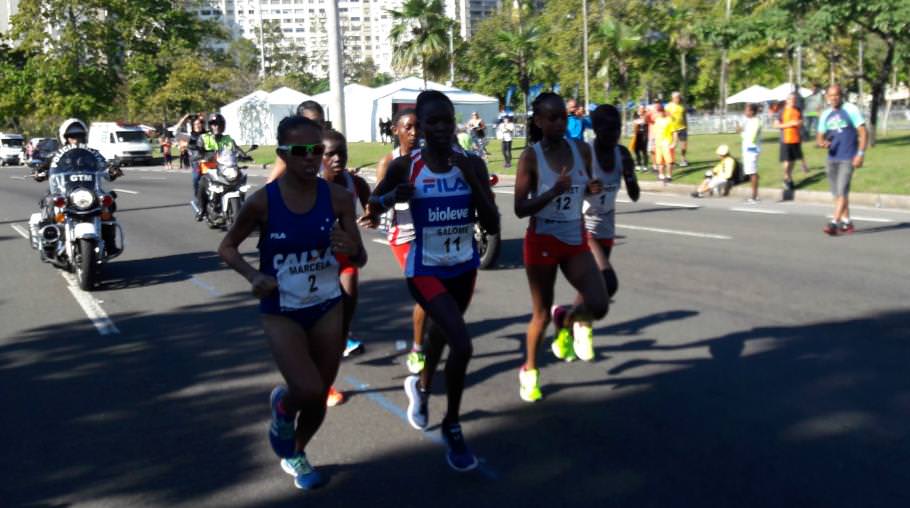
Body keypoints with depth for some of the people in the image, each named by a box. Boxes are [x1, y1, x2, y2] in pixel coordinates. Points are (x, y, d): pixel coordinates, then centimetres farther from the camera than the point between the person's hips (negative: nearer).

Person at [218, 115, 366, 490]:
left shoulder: (337, 197, -10)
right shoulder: (262, 201, -16)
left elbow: (361, 260, -4)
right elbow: (227, 247, -1)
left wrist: (351, 250, -28)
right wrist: (252, 275, -20)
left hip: (328, 307, 3)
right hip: (281, 312, -3)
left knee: (319, 395, 12)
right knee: (309, 390, -19)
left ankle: (295, 455, 42)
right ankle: (282, 404, 20)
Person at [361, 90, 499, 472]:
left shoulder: (472, 164, -8)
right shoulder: (404, 167, -14)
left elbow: (493, 226, -12)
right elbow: (371, 209, -1)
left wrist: (473, 181, -23)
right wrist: (391, 198, -22)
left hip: (464, 266, 4)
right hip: (425, 269, -4)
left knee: (443, 331, 25)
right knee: (462, 345, -20)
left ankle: (421, 385, 59)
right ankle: (452, 427, 4)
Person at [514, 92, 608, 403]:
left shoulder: (581, 150, -2)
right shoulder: (531, 157, -14)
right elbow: (520, 209, -17)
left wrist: (592, 189, -7)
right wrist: (555, 191, -29)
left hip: (576, 240, 4)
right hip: (543, 241, -3)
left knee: (598, 305, -12)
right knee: (542, 314, 6)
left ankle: (568, 323, 24)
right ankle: (529, 370, 32)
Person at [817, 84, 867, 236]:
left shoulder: (851, 110, -6)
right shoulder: (825, 114, 10)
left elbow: (863, 133, -7)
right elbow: (820, 136, 15)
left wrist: (860, 154, -15)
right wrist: (822, 142, -9)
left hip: (848, 159, -6)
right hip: (832, 159, 6)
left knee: (842, 191, -12)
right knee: (837, 193, 11)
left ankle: (834, 223, -15)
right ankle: (846, 223, 22)